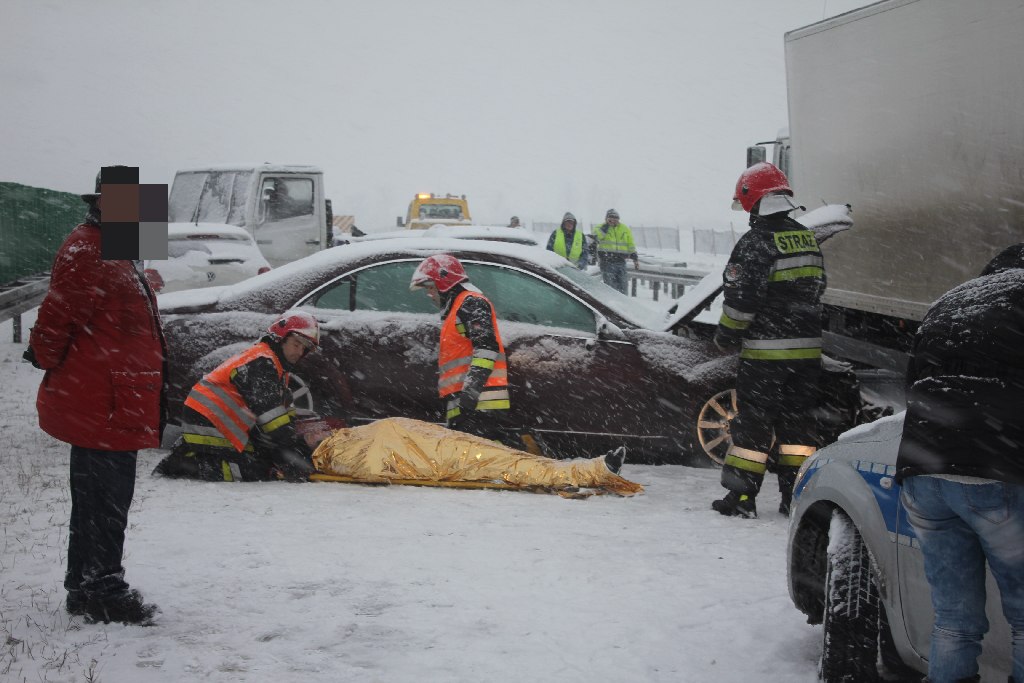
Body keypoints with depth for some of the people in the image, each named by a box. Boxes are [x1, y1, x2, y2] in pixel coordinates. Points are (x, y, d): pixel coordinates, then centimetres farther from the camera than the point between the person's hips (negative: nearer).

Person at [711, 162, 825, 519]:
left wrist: (726, 335, -3)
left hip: (766, 352, -6)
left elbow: (742, 297, -17)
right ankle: (796, 496, 13)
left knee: (753, 423, 0)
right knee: (796, 422, 13)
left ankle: (742, 497, 2)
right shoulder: (808, 239, 11)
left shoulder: (756, 242, -14)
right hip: (808, 349, 7)